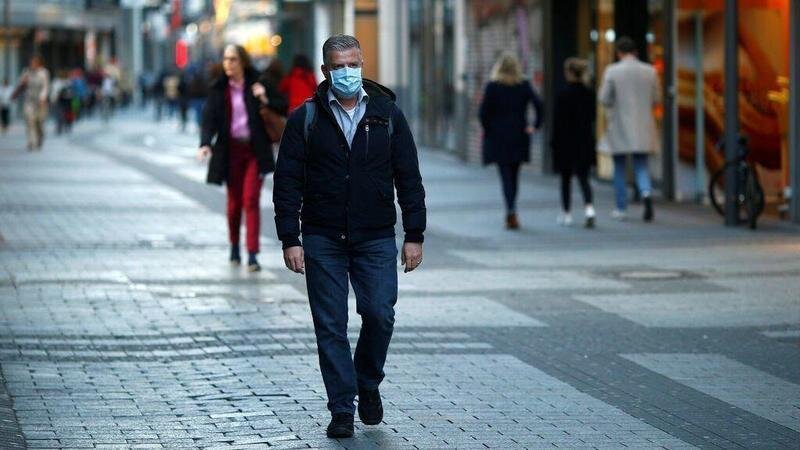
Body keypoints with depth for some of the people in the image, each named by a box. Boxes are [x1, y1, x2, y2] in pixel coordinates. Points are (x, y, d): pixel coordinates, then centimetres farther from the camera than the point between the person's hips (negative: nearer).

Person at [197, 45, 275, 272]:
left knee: (251, 200, -9)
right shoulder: (218, 89, 2)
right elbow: (209, 118, -5)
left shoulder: (256, 83, -1)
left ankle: (252, 255, -11)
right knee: (234, 202, 8)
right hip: (231, 151, 2)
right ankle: (234, 248, 29)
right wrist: (205, 144, -21)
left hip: (255, 151, -2)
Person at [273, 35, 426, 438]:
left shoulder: (388, 115, 5)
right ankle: (342, 409, 7)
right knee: (331, 326, 0)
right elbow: (287, 184, 0)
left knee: (379, 315, -7)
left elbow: (409, 179, 6)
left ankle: (368, 385, 20)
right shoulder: (305, 119, 1)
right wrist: (290, 240, -7)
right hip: (322, 242, 0)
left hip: (376, 239, 1)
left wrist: (414, 235, 1)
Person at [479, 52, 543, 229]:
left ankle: (511, 213, -18)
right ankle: (511, 213, 23)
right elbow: (538, 105, -10)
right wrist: (535, 126, -1)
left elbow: (483, 113, -10)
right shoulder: (524, 86, 0)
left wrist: (487, 130, 4)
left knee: (506, 176, -3)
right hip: (519, 137, 3)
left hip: (498, 137, -3)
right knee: (514, 175, 15)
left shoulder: (492, 87, -6)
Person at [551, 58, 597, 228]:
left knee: (566, 179, 10)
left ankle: (566, 213, 17)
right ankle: (589, 208, -17)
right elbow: (592, 117, 7)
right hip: (585, 142, 4)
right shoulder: (589, 94, 0)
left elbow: (558, 121, -11)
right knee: (584, 178, 5)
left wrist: (554, 142, -4)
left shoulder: (563, 94, -13)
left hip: (566, 142, -3)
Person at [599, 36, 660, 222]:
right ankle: (646, 192, -20)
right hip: (642, 129, 2)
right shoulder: (650, 71, -1)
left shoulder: (612, 71, -9)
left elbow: (604, 100, -8)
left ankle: (621, 208, 14)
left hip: (619, 128, -2)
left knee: (619, 168, 11)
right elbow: (656, 99, 4)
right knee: (641, 165, 9)